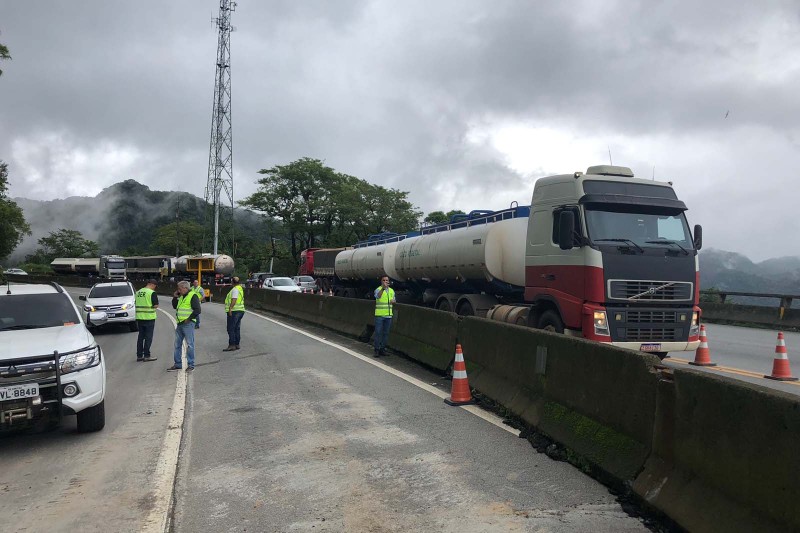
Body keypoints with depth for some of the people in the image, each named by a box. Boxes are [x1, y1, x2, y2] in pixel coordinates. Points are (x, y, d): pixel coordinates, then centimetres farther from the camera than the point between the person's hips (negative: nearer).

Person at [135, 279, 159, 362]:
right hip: (149, 318, -6)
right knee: (148, 337, 1)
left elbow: (136, 304, 15)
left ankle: (139, 355, 15)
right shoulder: (152, 293, -12)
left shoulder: (138, 292, 9)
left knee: (140, 337, 12)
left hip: (139, 317, 6)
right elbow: (156, 305, -13)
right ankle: (146, 356, 2)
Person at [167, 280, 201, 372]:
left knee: (189, 345, -4)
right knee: (177, 344, 13)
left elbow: (197, 310, -17)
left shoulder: (193, 296, -10)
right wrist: (175, 297, 13)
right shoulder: (181, 297, 17)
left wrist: (189, 318, -16)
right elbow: (175, 307, 26)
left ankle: (190, 365, 2)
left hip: (188, 324, -9)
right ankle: (178, 364, 22)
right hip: (180, 323, 9)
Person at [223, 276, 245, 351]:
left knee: (231, 329, -8)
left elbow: (234, 299, -25)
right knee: (237, 328, 13)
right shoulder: (240, 288, 16)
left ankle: (232, 345, -11)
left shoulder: (235, 289, -14)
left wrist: (230, 309, -28)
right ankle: (237, 344, 16)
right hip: (240, 310, 10)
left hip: (234, 311, -10)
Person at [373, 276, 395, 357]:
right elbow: (377, 296, -29)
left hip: (388, 315, 5)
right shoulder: (378, 289, -6)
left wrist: (393, 301, -3)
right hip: (379, 315, -5)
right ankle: (377, 349, 2)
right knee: (378, 332, -3)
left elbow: (393, 300, 22)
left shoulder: (392, 291, 12)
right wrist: (383, 288, -46)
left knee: (386, 333, 9)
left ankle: (382, 348, 19)